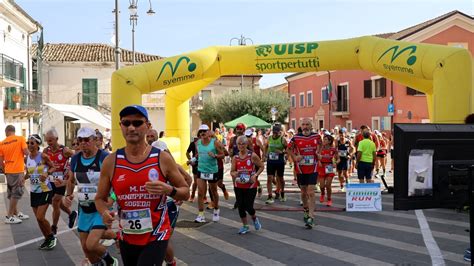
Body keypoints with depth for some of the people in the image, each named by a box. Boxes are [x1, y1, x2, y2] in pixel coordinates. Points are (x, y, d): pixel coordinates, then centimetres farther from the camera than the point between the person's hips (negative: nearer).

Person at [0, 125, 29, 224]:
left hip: (8, 171, 5)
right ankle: (9, 216, 1)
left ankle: (16, 213, 25)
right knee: (16, 193, 0)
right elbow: (26, 152, -15)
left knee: (12, 193, 16)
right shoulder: (20, 139, -6)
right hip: (18, 170, -5)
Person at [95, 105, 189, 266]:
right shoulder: (111, 162, -4)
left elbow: (186, 193, 0)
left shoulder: (163, 158, -8)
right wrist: (105, 212, -15)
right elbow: (100, 198, 6)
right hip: (126, 238, 3)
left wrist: (169, 190, -20)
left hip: (156, 237, -3)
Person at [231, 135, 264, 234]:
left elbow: (261, 167, 0)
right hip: (238, 186, 4)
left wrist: (255, 175, -14)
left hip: (251, 185, -3)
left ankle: (255, 219, 29)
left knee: (248, 206, -4)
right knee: (240, 206, 4)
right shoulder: (235, 158, 3)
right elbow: (232, 171, 7)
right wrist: (234, 174, -16)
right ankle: (245, 226, 22)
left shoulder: (252, 155, -7)